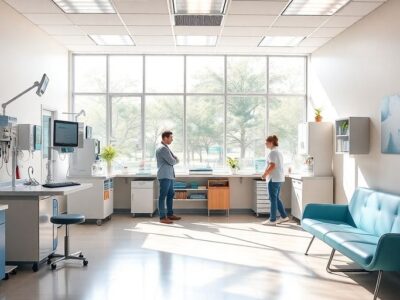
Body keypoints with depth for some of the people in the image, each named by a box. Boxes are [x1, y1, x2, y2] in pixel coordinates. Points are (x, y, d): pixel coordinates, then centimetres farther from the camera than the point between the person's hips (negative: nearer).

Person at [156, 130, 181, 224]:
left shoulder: (165, 147, 18)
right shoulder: (162, 148, -15)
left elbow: (174, 158, 20)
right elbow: (172, 161, -17)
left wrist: (174, 159, -2)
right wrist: (176, 160, 4)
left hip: (169, 176, 10)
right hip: (164, 176, -10)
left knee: (171, 194, 15)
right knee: (163, 196, -7)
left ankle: (170, 214, 24)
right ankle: (162, 217, -4)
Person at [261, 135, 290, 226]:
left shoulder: (272, 152, -14)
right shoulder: (278, 152, 16)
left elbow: (272, 166, -23)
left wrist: (265, 174, -14)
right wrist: (266, 172, 14)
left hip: (274, 179, -10)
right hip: (279, 178, 10)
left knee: (273, 199, -3)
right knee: (276, 198, 16)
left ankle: (272, 220, 2)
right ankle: (284, 216, 19)